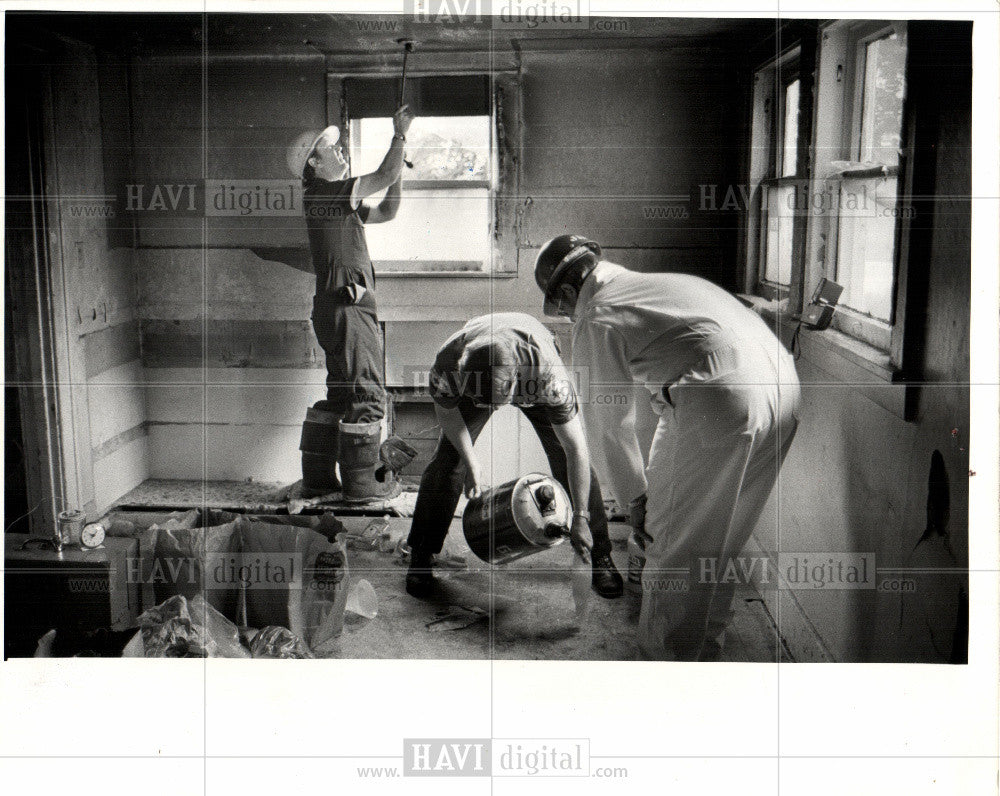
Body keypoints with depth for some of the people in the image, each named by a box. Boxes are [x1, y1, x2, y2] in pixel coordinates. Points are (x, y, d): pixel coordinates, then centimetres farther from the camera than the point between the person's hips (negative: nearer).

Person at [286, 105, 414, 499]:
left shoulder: (335, 200, 20)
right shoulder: (324, 193, -7)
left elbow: (387, 212, 25)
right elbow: (384, 176, -13)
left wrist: (398, 166, 16)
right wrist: (400, 134, -1)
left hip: (336, 306, 10)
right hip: (348, 305, -10)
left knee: (341, 393, 15)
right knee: (366, 393, -6)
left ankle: (317, 476, 19)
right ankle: (359, 482, -1)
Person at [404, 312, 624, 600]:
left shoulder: (548, 372, -46)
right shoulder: (448, 363, -41)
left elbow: (576, 449, -36)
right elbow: (445, 408, -15)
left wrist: (580, 518, -32)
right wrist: (470, 460, -20)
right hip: (472, 381, 1)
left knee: (567, 459, -11)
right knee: (448, 460, -10)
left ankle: (601, 557, 6)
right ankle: (420, 557, 7)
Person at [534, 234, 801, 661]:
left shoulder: (595, 321, 4)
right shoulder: (662, 283, 29)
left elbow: (607, 425, 6)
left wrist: (635, 498, 19)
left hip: (719, 402, -9)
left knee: (673, 544, 7)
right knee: (717, 540, 22)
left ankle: (664, 658, 17)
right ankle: (706, 649, 36)